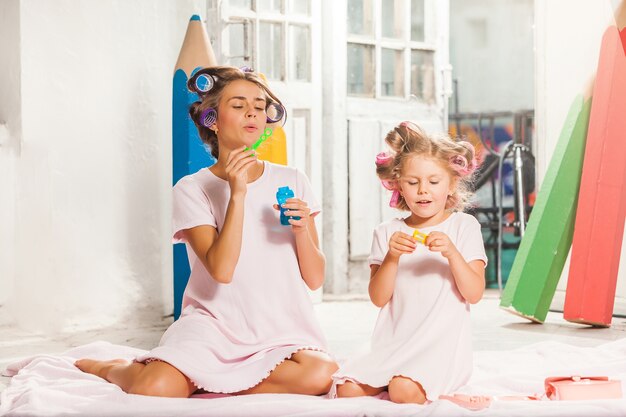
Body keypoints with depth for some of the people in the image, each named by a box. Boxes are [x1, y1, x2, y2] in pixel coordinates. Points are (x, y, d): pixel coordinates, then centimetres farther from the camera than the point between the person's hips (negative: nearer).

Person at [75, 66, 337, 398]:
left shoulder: (292, 181, 6)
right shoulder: (193, 189, -2)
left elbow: (314, 278, 5)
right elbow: (221, 269, -16)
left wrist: (301, 229, -13)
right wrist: (236, 194, -21)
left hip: (281, 330, 3)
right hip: (215, 323, -2)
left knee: (318, 376, -30)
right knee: (154, 389, -28)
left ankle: (209, 385, -5)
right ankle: (113, 369, 12)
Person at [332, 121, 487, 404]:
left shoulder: (464, 226, 3)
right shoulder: (387, 232, 9)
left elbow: (474, 293, -6)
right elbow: (378, 298, 0)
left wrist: (452, 253, -21)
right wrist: (392, 257, -17)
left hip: (441, 342, -3)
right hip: (393, 343, 3)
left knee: (404, 392, -30)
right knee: (347, 389, -18)